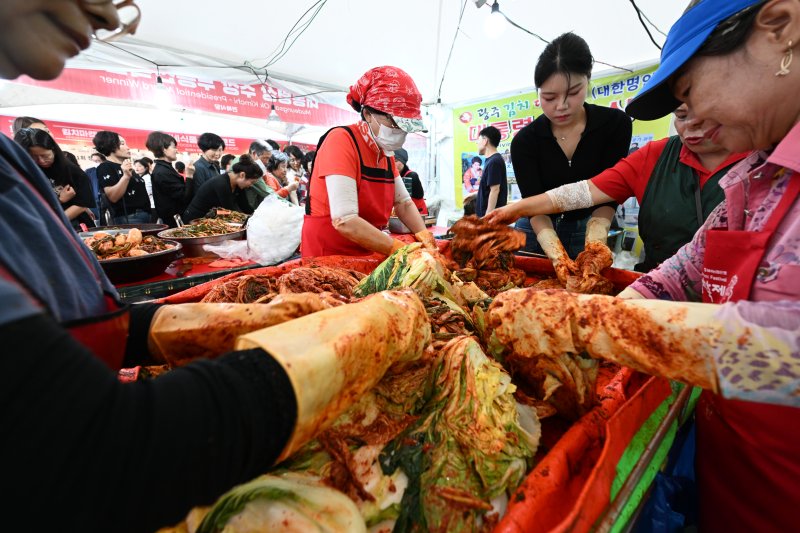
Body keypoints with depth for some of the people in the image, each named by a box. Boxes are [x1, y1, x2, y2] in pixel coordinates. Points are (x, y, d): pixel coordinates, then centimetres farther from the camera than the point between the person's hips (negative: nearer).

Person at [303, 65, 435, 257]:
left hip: (366, 256, 7)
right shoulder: (341, 141, -18)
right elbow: (345, 221, -28)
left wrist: (425, 237, -11)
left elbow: (404, 203, 7)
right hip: (327, 256, -7)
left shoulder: (386, 152, 6)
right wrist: (404, 251, -28)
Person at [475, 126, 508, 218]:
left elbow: (495, 190, -20)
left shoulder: (494, 162, -16)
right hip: (486, 212, 10)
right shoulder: (491, 160, 14)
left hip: (492, 214, -10)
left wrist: (488, 216, -22)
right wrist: (475, 195, 28)